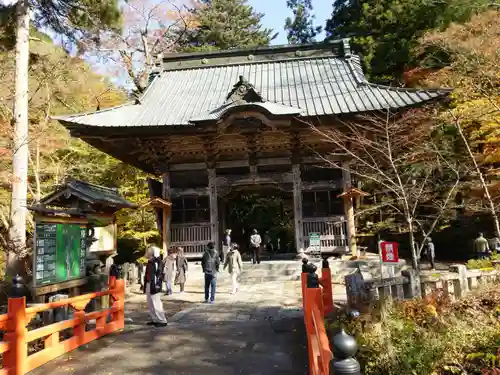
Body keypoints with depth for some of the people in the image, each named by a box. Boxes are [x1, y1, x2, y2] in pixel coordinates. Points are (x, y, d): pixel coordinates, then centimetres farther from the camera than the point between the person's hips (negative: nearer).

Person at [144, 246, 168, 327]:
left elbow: (157, 276, -22)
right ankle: (155, 319, 25)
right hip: (149, 285, 10)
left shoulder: (156, 263, -17)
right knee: (150, 304, 15)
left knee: (156, 304, -6)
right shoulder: (150, 262, 11)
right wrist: (145, 286, 19)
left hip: (154, 286, -10)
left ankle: (162, 321, 3)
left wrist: (154, 287, -25)